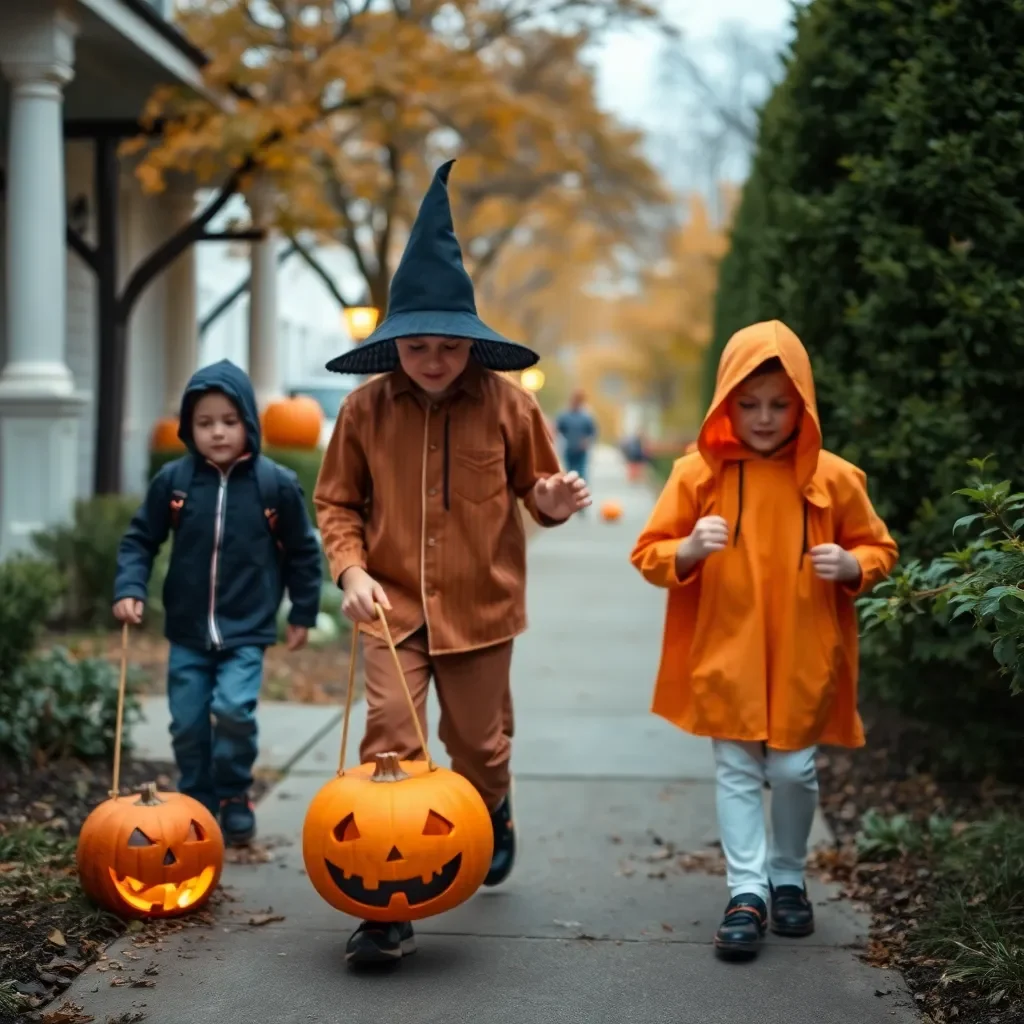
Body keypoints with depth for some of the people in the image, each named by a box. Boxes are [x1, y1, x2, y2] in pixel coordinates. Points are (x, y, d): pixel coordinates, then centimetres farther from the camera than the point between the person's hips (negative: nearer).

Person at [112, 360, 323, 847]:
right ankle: (198, 806, 24)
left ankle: (234, 797, 6)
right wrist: (129, 589, -9)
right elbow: (140, 539, 6)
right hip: (187, 630, 2)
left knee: (233, 709, -18)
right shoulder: (172, 480, -3)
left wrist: (303, 613, 6)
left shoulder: (276, 484, -6)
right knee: (188, 723, 5)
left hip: (247, 630, -2)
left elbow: (303, 551, 4)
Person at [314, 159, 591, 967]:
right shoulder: (366, 409, -4)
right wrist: (352, 570, -9)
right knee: (390, 741, -10)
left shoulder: (508, 405, -6)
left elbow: (534, 487, 5)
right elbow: (336, 502, 6)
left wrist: (553, 501, -18)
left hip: (480, 605, 0)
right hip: (394, 606, 0)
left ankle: (493, 819, 49)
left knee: (478, 742, 12)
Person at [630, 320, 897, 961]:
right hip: (726, 656, 0)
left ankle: (788, 879, 29)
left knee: (794, 770, 8)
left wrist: (851, 565, -13)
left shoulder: (833, 478, -2)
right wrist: (689, 549, -21)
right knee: (737, 772, 3)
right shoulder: (698, 473, -4)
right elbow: (649, 555, -1)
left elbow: (879, 549, 9)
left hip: (802, 660, 1)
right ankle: (747, 892, 9)